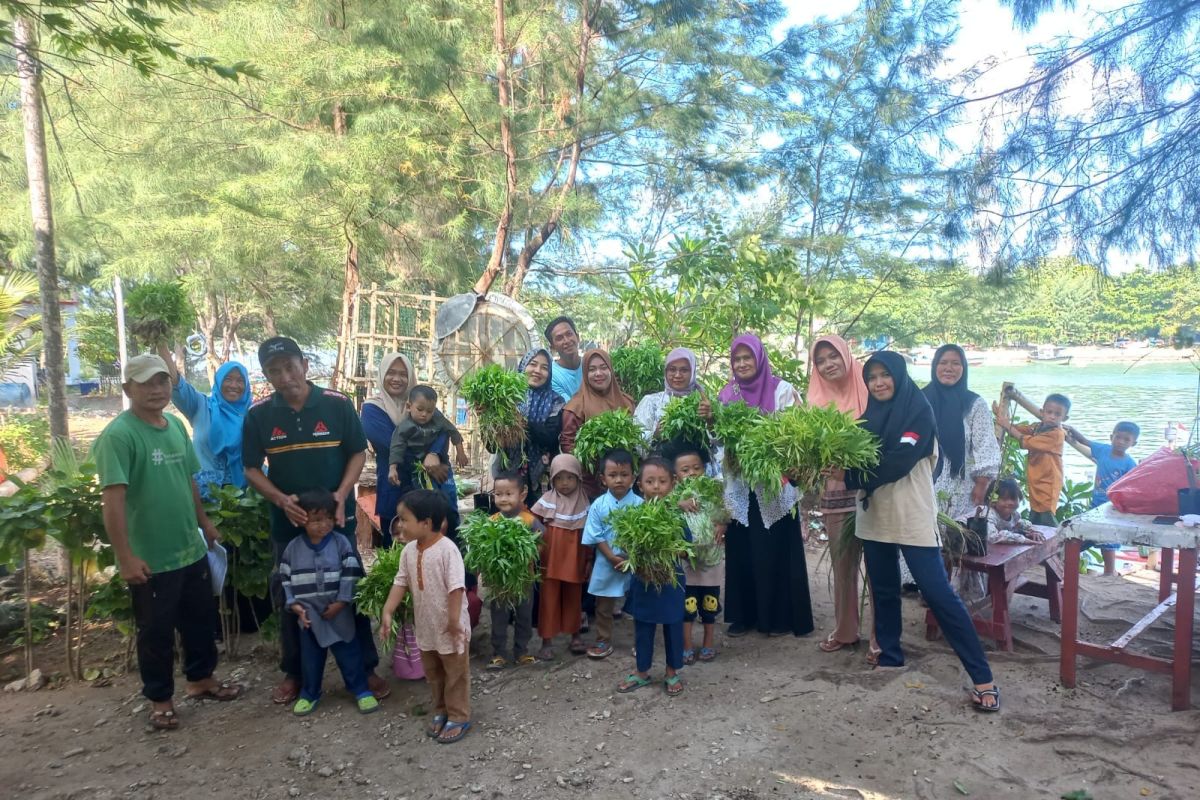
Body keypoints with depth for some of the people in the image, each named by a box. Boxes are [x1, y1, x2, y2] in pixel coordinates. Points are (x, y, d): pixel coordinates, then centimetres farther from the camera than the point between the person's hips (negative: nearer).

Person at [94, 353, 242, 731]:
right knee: (156, 632, 10)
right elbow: (112, 499, -23)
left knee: (200, 619, 20)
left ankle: (201, 678, 39)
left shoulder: (176, 425, 5)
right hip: (151, 559, -7)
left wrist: (204, 521, 19)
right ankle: (160, 699, 29)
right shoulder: (118, 435, -18)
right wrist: (126, 557, -25)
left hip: (191, 550, 7)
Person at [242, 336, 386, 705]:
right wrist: (282, 500, -16)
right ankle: (293, 673, 31)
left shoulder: (337, 404, -9)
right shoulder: (258, 414, -5)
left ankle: (367, 668, 22)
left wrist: (342, 494, -17)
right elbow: (251, 469, 1)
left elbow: (358, 453, -2)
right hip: (287, 521, 2)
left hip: (337, 518, -1)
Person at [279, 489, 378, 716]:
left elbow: (351, 575, -10)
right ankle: (309, 694, 33)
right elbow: (285, 579, 3)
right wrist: (294, 604, -6)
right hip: (309, 614, 2)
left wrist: (341, 602, -14)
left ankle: (361, 690, 20)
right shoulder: (293, 548, -3)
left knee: (349, 653, 7)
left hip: (339, 612, -2)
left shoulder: (341, 543, -9)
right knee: (310, 656, 16)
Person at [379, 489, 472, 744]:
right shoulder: (408, 551, -2)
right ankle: (441, 711, 40)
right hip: (425, 626, 7)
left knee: (455, 674, 11)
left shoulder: (447, 550, -25)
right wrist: (387, 612, -5)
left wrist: (454, 623, -25)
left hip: (450, 627, -7)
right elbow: (400, 583, 4)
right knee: (433, 674, 22)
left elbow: (456, 588, -25)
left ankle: (459, 717, 26)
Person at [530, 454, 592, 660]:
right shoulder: (547, 500, -4)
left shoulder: (584, 503, 1)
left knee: (573, 597, 13)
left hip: (575, 558, 1)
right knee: (549, 597, 2)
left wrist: (589, 560, 6)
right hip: (551, 557, -1)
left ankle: (575, 636, 27)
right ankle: (547, 641, 9)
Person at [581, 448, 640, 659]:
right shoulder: (598, 505, -6)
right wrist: (612, 557, -16)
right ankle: (603, 641, 31)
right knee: (603, 606, 15)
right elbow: (596, 537, -7)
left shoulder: (639, 504, -10)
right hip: (606, 565, 1)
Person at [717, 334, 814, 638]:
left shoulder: (782, 389, -3)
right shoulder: (727, 394, 9)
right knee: (740, 549, 7)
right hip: (739, 485, 4)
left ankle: (780, 616, 15)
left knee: (776, 549, 2)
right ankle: (743, 614, 19)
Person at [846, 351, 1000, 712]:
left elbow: (900, 461, -19)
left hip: (912, 518, -6)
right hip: (874, 517, 6)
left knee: (939, 595, -7)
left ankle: (982, 678, -1)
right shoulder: (869, 416, 11)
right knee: (883, 592, 12)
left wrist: (859, 473, -13)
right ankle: (890, 661, 26)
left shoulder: (919, 411, -8)